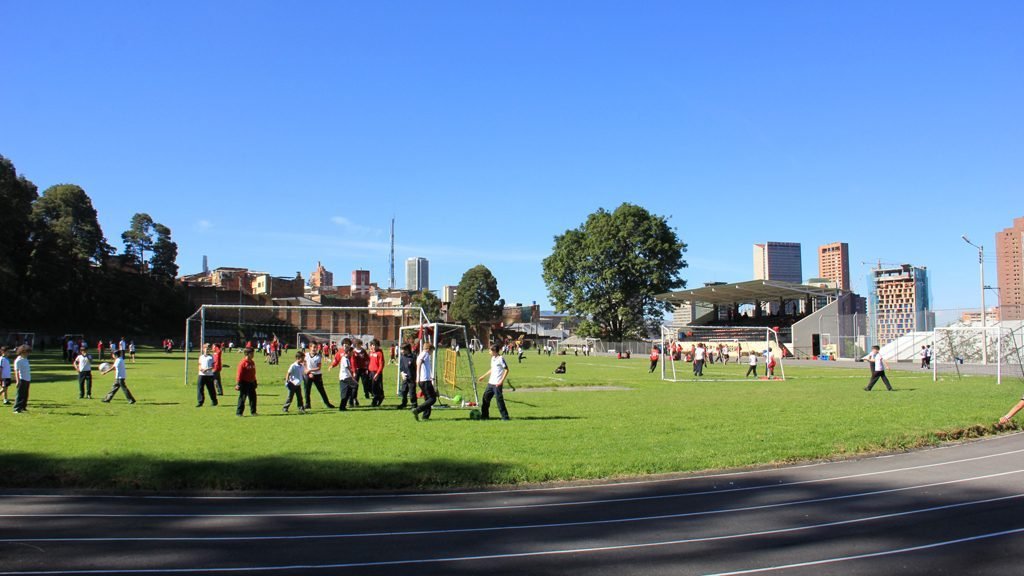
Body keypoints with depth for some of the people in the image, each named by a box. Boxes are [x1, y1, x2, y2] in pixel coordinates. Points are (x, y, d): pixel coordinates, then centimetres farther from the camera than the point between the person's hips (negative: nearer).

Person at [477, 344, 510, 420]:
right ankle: (484, 415, 23)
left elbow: (506, 370, -13)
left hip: (497, 384, -9)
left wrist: (502, 381, -19)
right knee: (486, 397, 12)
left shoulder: (500, 358, -11)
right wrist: (483, 376, 29)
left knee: (499, 400, -8)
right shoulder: (493, 358, 14)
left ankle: (505, 416, 0)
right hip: (491, 383, 9)